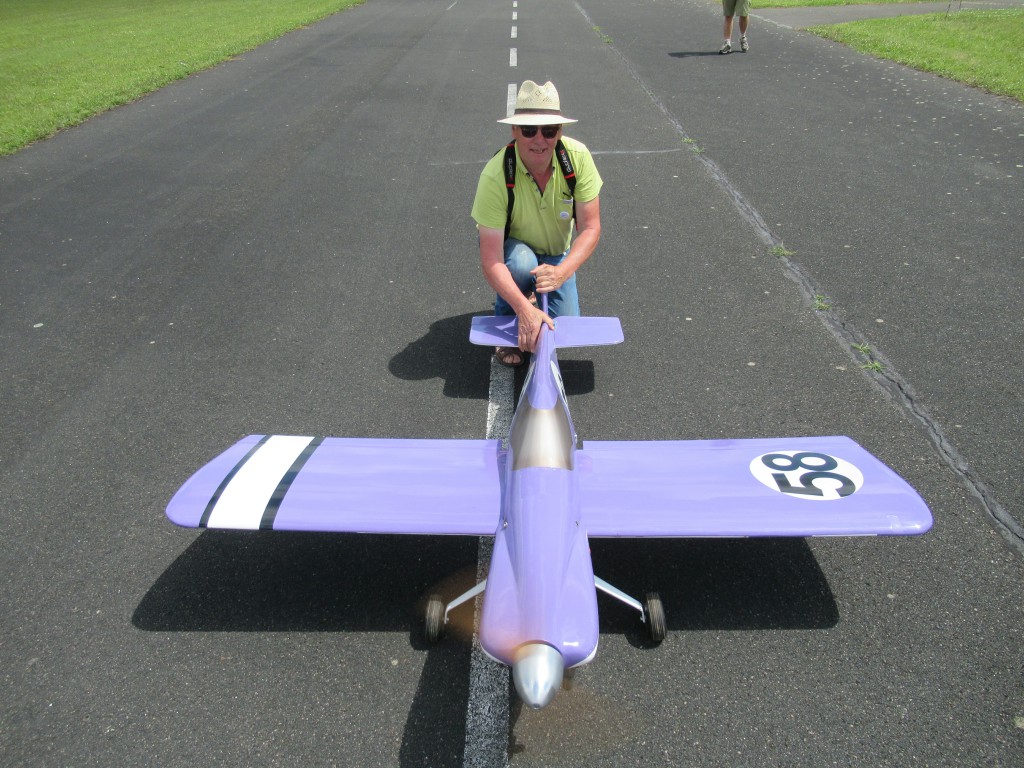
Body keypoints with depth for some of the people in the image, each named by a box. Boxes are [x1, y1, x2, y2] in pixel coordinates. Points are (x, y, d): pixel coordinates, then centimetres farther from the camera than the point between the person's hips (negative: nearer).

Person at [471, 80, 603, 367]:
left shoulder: (578, 156, -26)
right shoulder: (495, 175, -34)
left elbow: (590, 228, -22)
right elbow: (490, 260, -37)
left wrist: (561, 272, -40)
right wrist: (525, 309, -50)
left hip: (557, 252, 3)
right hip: (511, 246, -2)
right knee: (522, 263, -37)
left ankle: (526, 292, 25)